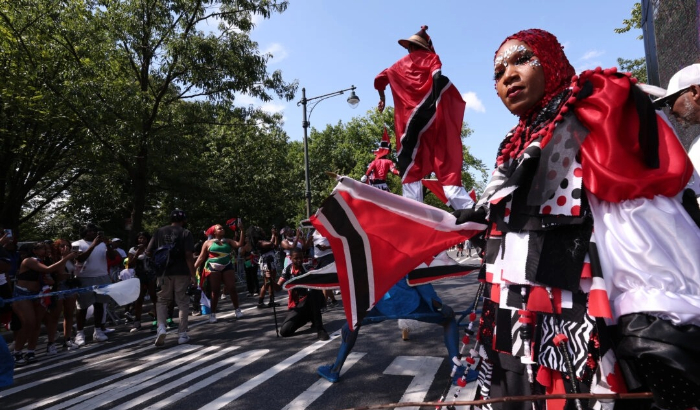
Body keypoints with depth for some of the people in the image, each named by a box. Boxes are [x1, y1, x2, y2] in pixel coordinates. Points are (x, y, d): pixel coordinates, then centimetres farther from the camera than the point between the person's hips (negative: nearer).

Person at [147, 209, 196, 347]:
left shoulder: (159, 231, 7)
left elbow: (148, 252, 4)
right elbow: (188, 255, -14)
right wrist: (193, 274, -12)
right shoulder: (185, 233, -4)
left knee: (162, 301, 16)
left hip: (163, 272, 3)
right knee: (182, 302, 7)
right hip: (181, 272, -2)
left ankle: (161, 327, -5)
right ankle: (182, 334, 9)